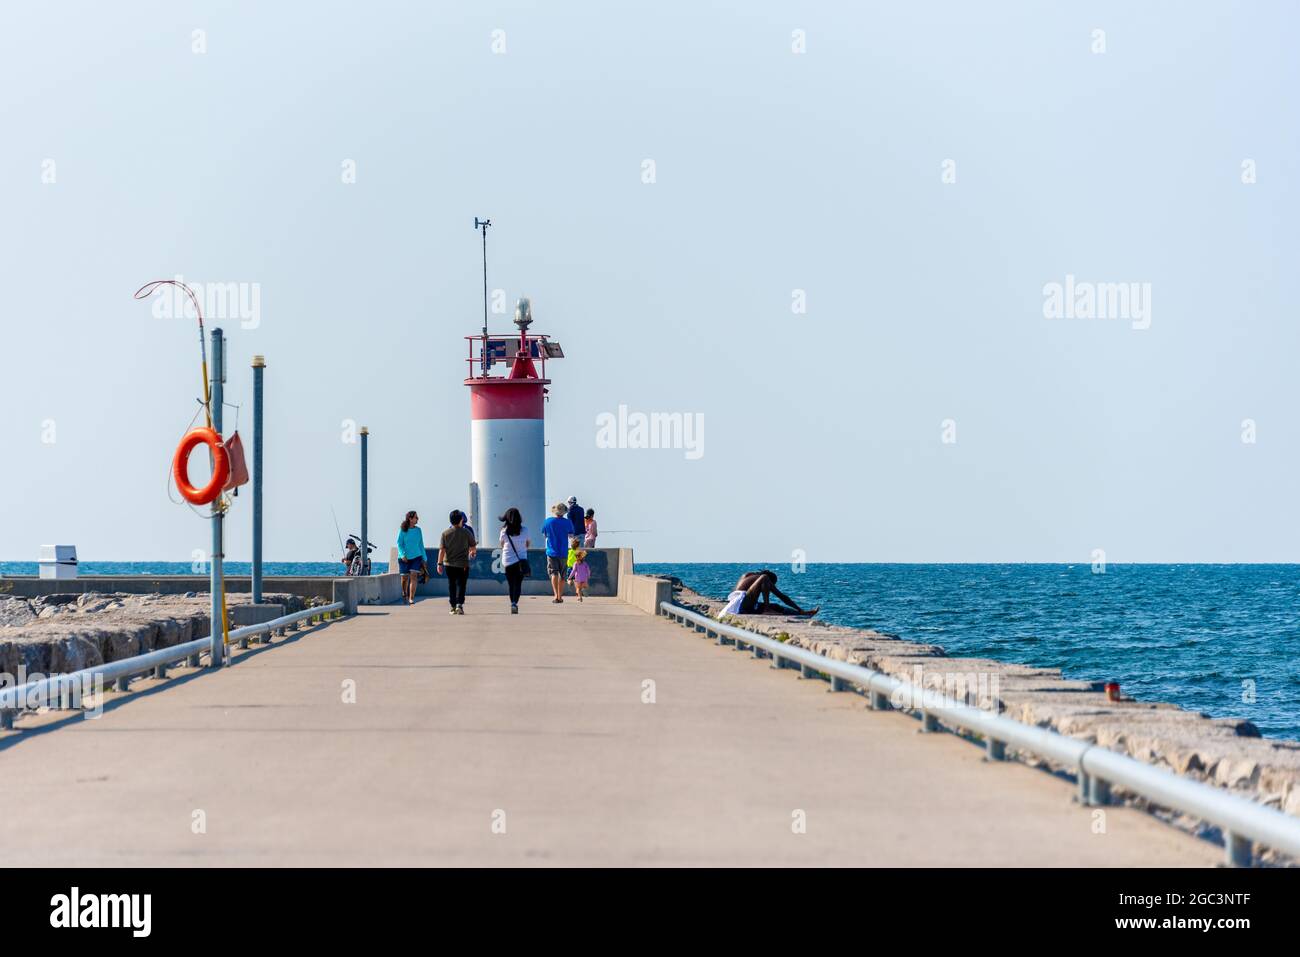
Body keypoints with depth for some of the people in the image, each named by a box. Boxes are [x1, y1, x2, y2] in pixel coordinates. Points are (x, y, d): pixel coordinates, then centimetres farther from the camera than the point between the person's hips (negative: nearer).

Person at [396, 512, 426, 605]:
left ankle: (411, 598, -16)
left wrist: (424, 558, 13)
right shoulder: (403, 530, -6)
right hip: (404, 558, -2)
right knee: (404, 577, 7)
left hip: (416, 556, 2)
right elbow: (399, 544, -6)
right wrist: (403, 554, -20)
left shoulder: (418, 530, 5)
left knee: (414, 576, -13)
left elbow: (421, 545, 12)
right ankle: (404, 593, 36)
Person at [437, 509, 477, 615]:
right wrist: (473, 552, 27)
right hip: (463, 564, -2)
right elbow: (473, 548, 4)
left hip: (449, 564, 2)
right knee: (461, 585, 1)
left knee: (451, 585, 13)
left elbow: (442, 549, -5)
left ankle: (453, 607, 14)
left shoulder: (445, 533, -1)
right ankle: (460, 604, -16)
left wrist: (440, 564, -1)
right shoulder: (467, 533, -5)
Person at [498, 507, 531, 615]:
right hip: (521, 560, 0)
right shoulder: (524, 530, -6)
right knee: (518, 584, -2)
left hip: (508, 561, 0)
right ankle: (515, 603, -21)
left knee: (511, 584, 12)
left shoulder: (504, 531, -7)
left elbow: (502, 545, 6)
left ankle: (513, 603, 15)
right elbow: (527, 544, 8)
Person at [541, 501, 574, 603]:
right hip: (563, 552, 1)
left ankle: (556, 596, -20)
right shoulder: (567, 522, -6)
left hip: (552, 552, -1)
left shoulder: (548, 522, -5)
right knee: (562, 575, 13)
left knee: (553, 573, -3)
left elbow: (544, 536, 5)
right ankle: (560, 596, 19)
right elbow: (571, 535, 4)